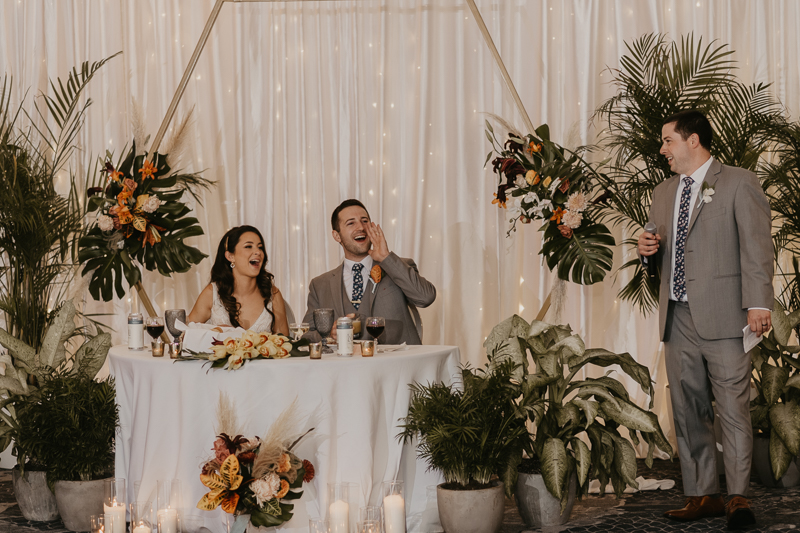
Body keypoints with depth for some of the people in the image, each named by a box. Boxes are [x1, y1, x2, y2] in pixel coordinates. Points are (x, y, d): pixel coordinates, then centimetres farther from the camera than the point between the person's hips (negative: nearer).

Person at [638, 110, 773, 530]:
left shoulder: (739, 183, 0)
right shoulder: (663, 193, 20)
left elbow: (756, 246, -7)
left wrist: (758, 303, -16)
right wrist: (650, 249, 6)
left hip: (722, 315, -6)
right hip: (678, 317, 6)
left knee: (732, 406, -7)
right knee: (687, 409, 6)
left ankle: (738, 496, -2)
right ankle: (702, 495, 13)